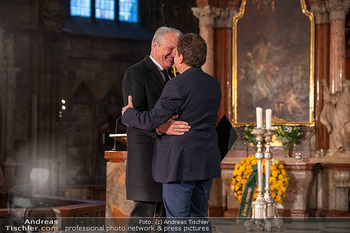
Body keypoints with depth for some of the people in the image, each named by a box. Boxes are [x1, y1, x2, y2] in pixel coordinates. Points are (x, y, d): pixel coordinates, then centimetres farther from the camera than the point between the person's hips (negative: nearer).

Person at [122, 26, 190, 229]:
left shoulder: (168, 77, 19)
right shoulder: (136, 73, -8)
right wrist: (161, 127, -37)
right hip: (146, 152, -8)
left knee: (167, 211, 8)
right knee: (144, 209, -11)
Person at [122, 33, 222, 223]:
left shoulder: (177, 86, -16)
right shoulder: (214, 85, 8)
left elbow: (152, 121, -15)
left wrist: (128, 113, 4)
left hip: (180, 164, -7)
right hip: (206, 164, 8)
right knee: (199, 217, 14)